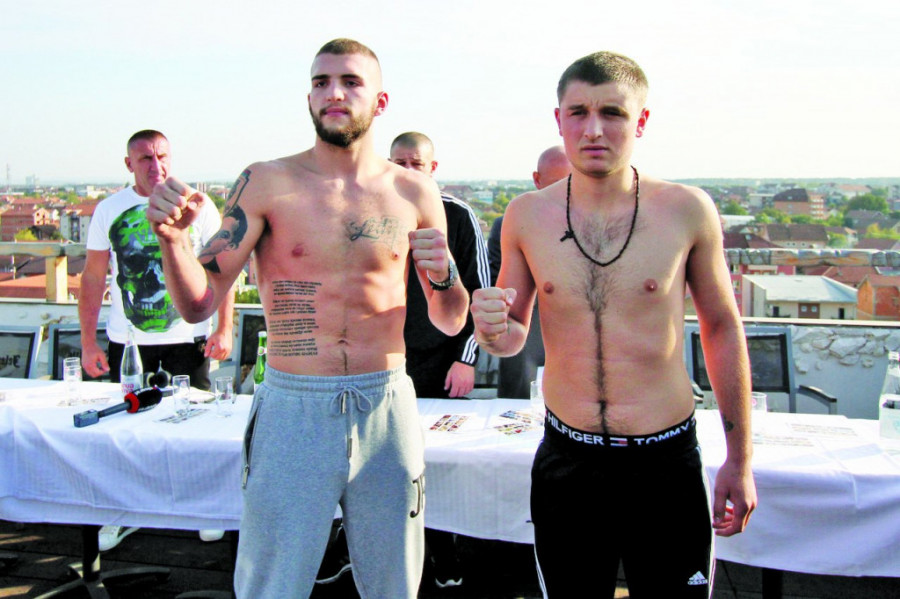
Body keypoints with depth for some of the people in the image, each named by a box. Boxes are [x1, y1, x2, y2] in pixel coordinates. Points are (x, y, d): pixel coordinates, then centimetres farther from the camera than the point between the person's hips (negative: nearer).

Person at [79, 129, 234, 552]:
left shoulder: (198, 208, -1)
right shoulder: (109, 210, 3)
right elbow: (93, 279, 5)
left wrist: (224, 329, -9)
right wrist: (89, 342, 1)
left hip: (189, 338, -1)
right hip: (126, 340, 2)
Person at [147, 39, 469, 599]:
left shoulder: (414, 192, 4)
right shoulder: (268, 183, -2)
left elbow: (451, 323, 9)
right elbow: (199, 303, -5)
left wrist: (444, 274, -12)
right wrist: (172, 238, -24)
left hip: (387, 410, 2)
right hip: (293, 410, -2)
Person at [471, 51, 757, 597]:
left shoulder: (687, 210, -7)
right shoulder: (526, 216, -2)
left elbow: (723, 328, 4)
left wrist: (740, 459, 6)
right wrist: (491, 328, -16)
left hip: (667, 464, -1)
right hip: (565, 461, 2)